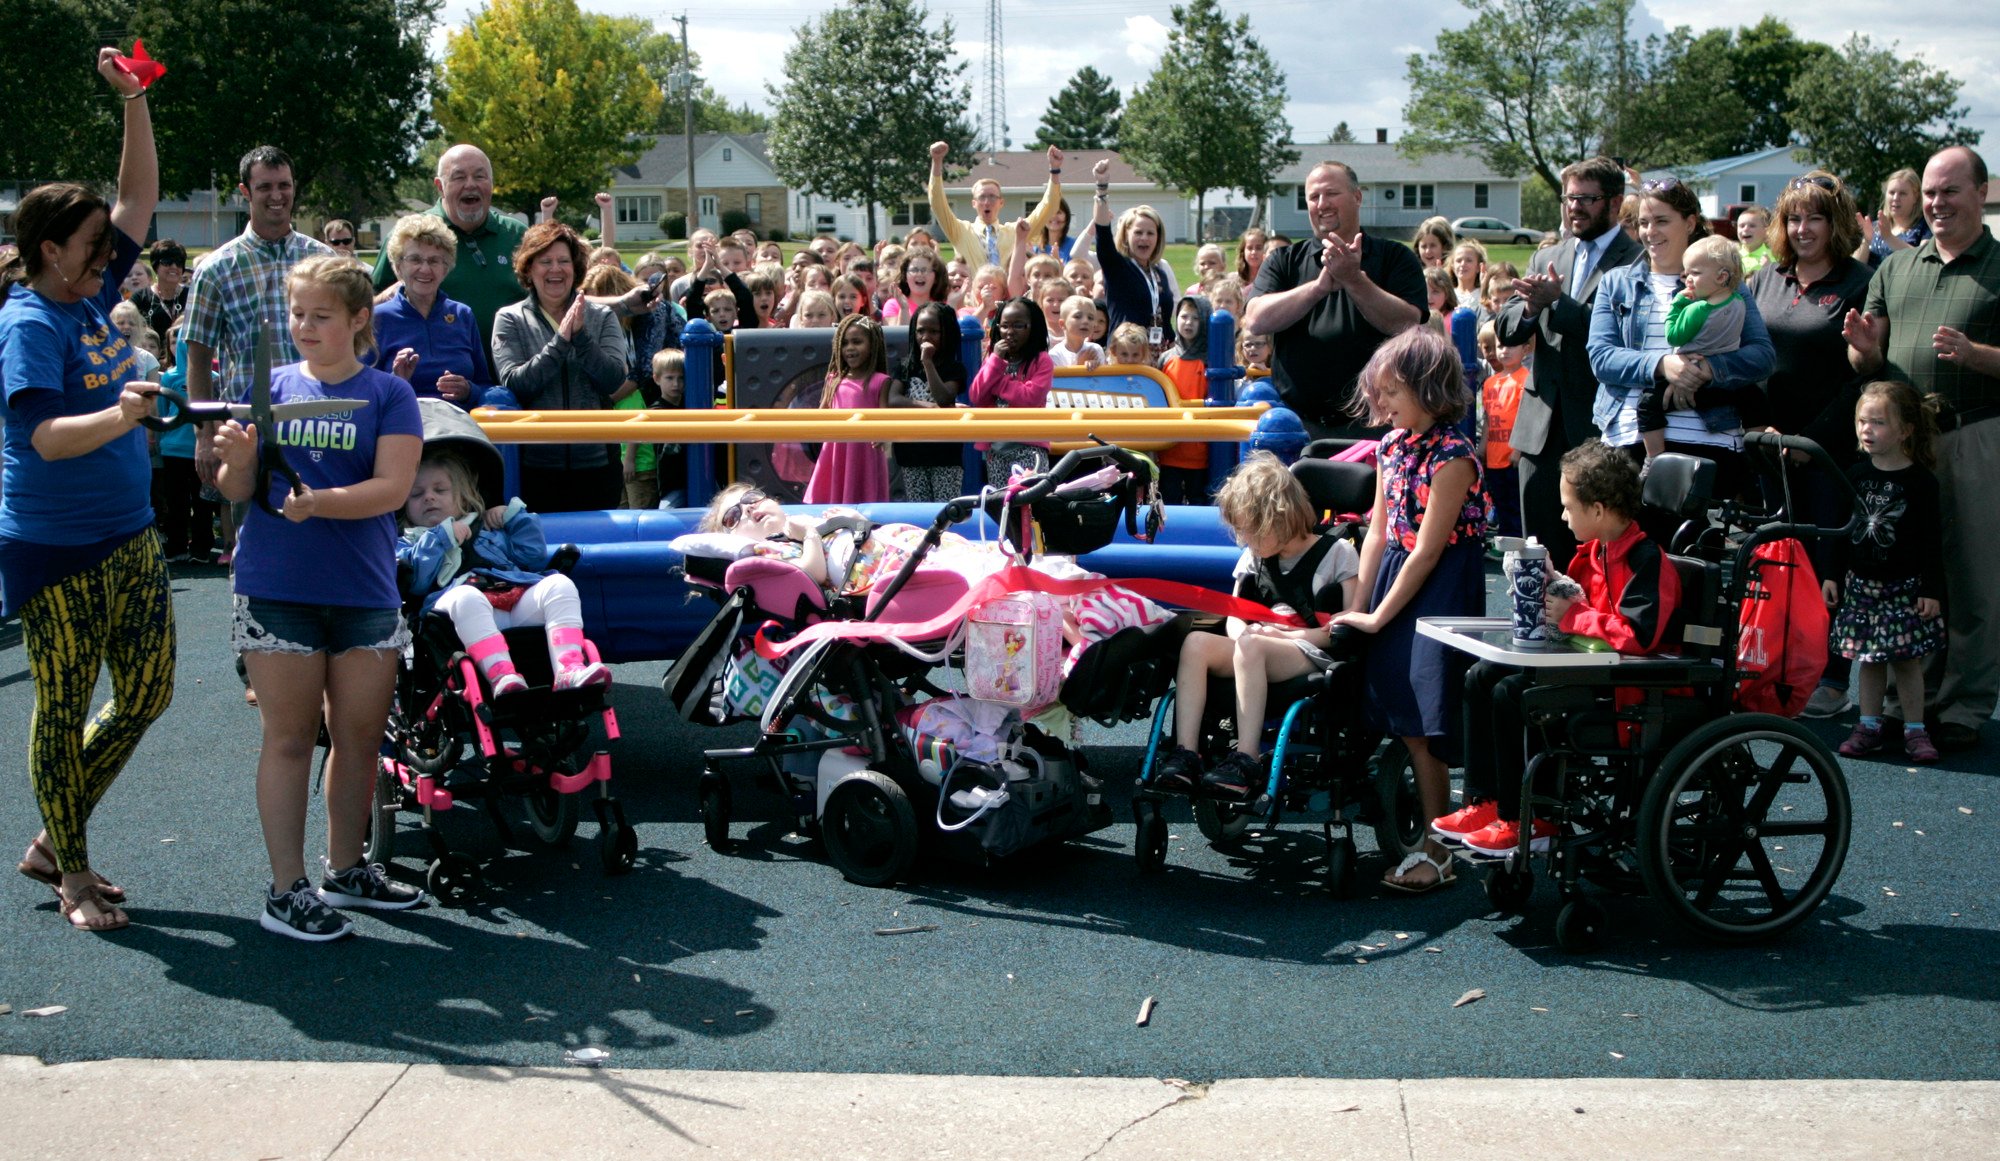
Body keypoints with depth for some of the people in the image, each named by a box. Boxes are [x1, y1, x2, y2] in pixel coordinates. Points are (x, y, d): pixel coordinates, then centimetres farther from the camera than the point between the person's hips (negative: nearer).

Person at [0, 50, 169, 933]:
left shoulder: (92, 295, 7)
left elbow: (139, 197, 13)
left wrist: (133, 100, 5)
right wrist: (119, 415, -43)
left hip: (129, 536, 8)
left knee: (147, 694, 12)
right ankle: (72, 877, 17)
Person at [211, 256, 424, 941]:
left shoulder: (388, 395, 2)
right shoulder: (270, 386, 7)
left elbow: (393, 487, -10)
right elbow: (236, 491, 4)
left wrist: (320, 502, -25)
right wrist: (236, 459, -18)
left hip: (365, 591, 1)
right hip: (276, 589, 0)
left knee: (360, 736, 9)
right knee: (289, 737, 2)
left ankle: (346, 869, 26)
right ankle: (286, 890, 8)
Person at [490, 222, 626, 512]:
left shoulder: (601, 317, 6)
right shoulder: (510, 319, 2)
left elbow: (614, 379, -5)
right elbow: (513, 384, -10)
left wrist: (581, 335, -15)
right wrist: (560, 340, -15)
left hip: (596, 464, 2)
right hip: (536, 464, -1)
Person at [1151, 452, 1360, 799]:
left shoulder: (1337, 554, 0)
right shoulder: (1254, 558, 18)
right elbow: (1234, 618, 17)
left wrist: (1293, 634, -13)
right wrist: (1241, 633, -8)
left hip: (1315, 658, -6)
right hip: (1256, 653, 6)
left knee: (1251, 646, -37)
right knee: (1195, 642, -23)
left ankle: (1246, 761, -39)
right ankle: (1185, 754, -32)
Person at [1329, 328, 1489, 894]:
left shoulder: (1452, 456, -17)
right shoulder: (1392, 445, 8)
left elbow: (1427, 550, -16)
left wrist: (1378, 616, -12)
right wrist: (1356, 607, 9)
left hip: (1440, 587, -8)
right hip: (1397, 577, 8)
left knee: (1420, 724, -8)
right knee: (1398, 719, 7)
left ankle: (1437, 851, 2)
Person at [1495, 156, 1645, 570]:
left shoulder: (1637, 263, -4)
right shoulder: (1545, 259, 16)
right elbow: (1505, 329, 9)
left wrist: (1557, 302, -22)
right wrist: (1530, 309, -12)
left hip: (1599, 429, -6)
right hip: (1541, 426, 6)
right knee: (1540, 548, 10)